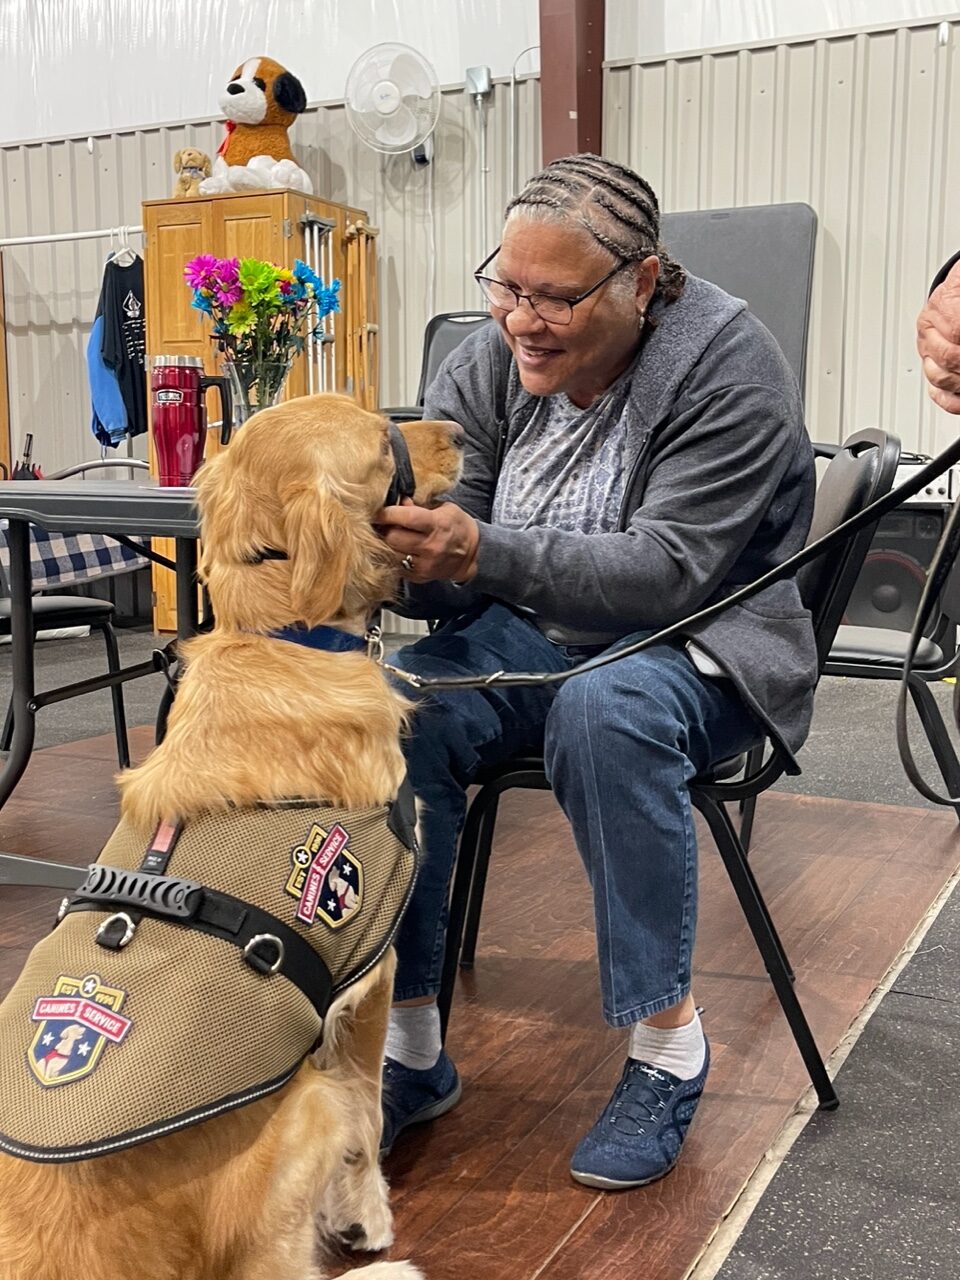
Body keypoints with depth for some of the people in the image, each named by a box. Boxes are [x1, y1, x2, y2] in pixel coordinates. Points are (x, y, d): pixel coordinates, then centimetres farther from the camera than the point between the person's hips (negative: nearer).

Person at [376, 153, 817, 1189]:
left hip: (696, 646, -3)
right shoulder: (490, 360, -1)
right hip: (527, 638, 4)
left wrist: (480, 552, -37)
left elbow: (670, 570, -25)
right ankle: (408, 1045, -11)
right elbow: (448, 563, -5)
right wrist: (396, 545, -30)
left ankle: (668, 1045, -18)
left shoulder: (727, 365, -15)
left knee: (603, 709, -38)